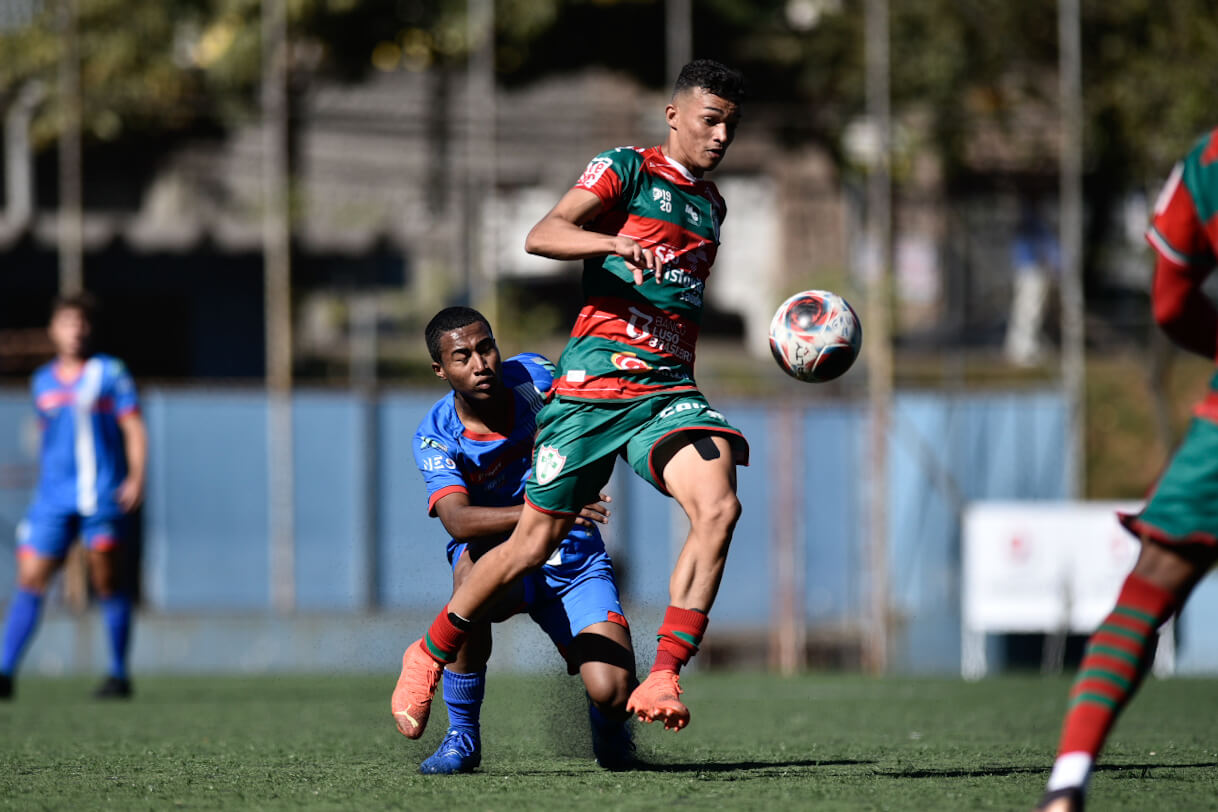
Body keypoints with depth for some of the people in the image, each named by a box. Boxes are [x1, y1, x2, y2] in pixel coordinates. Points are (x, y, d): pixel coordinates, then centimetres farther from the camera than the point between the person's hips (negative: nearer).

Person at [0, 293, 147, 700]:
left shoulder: (110, 373, 3)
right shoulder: (43, 381, 15)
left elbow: (134, 427, 0)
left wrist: (136, 477, -12)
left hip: (104, 494, -3)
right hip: (53, 495, 3)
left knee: (107, 581, -4)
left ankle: (119, 674, 5)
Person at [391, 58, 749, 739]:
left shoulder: (711, 203, 21)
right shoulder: (625, 169, -1)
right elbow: (542, 236, -17)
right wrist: (620, 244, -32)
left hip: (669, 385, 5)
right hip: (594, 377, -5)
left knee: (719, 506, -24)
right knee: (537, 540, 1)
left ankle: (662, 681, -26)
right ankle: (430, 655, 25)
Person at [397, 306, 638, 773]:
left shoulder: (530, 377, -11)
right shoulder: (436, 437, -17)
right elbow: (457, 520, -33)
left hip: (575, 560, 1)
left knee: (613, 693, -20)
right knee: (472, 570, -39)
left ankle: (606, 721, 23)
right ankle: (462, 736, -22)